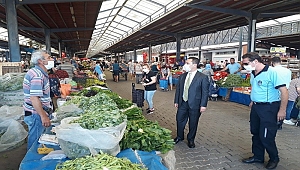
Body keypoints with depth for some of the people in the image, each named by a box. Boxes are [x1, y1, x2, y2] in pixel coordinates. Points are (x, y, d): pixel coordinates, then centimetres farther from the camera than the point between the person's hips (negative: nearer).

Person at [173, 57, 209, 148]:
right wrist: (176, 101, 8)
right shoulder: (182, 76, 5)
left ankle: (191, 139, 32)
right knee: (179, 120, 14)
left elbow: (205, 92, -9)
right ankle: (179, 136, 37)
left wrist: (203, 105, -13)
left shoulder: (203, 77, -10)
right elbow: (178, 89, 10)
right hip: (182, 103, 4)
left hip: (194, 105, -4)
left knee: (193, 123, 10)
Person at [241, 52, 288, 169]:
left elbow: (284, 91, -19)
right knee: (256, 133, 15)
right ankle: (258, 156, 32)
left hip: (269, 108, -8)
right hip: (256, 107, 8)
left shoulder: (272, 72, -18)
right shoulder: (253, 74, 6)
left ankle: (274, 159, 25)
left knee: (266, 136, -1)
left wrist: (282, 110, -19)